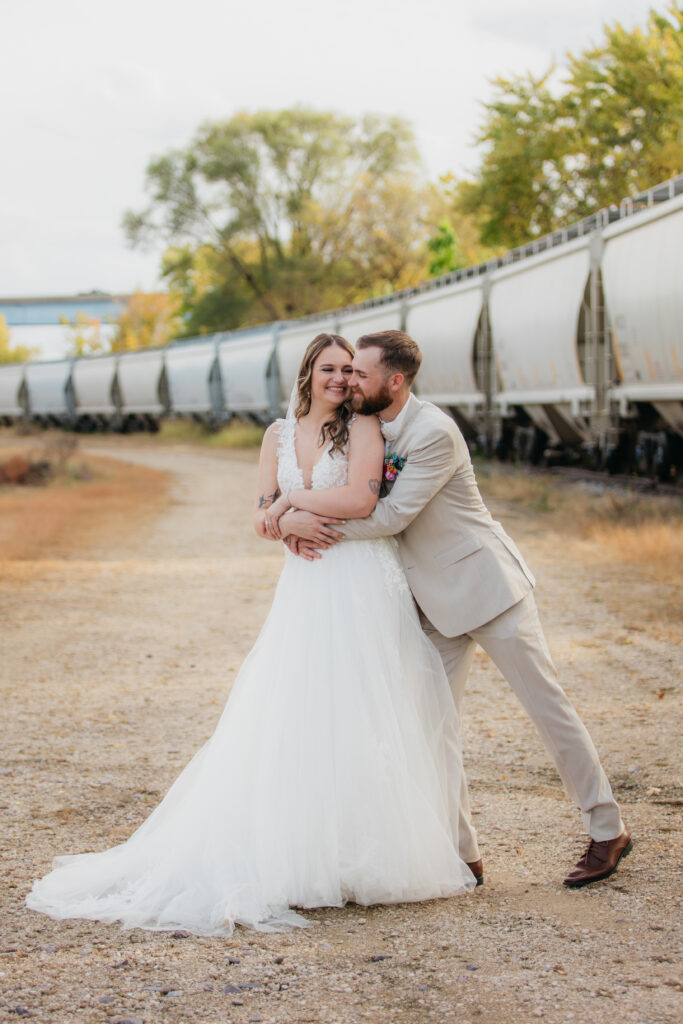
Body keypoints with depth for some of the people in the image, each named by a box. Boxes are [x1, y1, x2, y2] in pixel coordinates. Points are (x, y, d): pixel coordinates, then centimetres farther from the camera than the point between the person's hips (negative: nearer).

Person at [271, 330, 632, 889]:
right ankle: (462, 853, 11)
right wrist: (293, 509, -10)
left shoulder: (434, 433, -22)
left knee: (548, 703, 1)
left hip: (486, 586, -8)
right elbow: (343, 493, 12)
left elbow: (393, 515, -23)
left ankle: (608, 831, 13)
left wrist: (315, 523, -18)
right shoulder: (369, 427, 4)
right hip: (437, 604, 8)